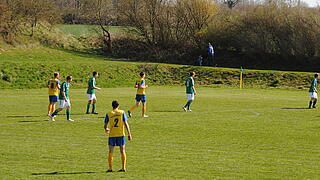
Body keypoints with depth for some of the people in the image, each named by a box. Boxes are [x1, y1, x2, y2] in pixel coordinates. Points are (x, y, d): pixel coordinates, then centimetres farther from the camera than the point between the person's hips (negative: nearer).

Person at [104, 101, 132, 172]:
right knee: (122, 151, 9)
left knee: (110, 152, 6)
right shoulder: (122, 112, 0)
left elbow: (105, 125, 7)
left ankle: (110, 168, 5)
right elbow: (126, 124, -4)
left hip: (112, 135, -1)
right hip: (121, 134, 1)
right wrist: (129, 134, 0)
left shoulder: (108, 114, 0)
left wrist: (106, 129, 31)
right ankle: (123, 168, 8)